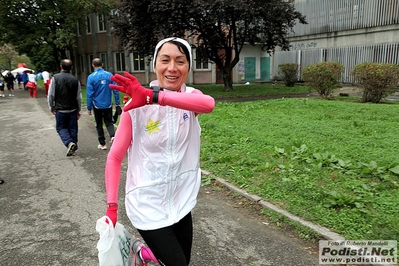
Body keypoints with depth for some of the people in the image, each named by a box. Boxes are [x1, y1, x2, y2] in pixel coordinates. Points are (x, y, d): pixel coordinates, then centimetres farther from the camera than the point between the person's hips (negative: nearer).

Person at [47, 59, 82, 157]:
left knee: (61, 128, 12)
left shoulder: (55, 78, -7)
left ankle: (69, 142, -10)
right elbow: (79, 97, 0)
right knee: (73, 129, 11)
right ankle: (73, 148, 16)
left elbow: (51, 95, -6)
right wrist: (79, 111, 9)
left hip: (60, 109, -2)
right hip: (73, 110, 2)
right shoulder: (75, 80, -3)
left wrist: (51, 107, 9)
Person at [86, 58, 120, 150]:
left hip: (97, 105, -1)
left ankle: (102, 144, 19)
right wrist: (117, 102, 4)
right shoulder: (109, 75, -4)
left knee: (99, 125, 13)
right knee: (109, 122, 15)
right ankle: (112, 136, -11)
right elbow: (115, 90, -4)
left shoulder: (91, 77, -9)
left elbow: (89, 94, -8)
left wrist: (89, 107, -2)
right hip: (108, 104, 1)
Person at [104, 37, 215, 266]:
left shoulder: (191, 97, -6)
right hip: (148, 206, -4)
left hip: (181, 202, 4)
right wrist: (112, 205, -15)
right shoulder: (137, 106, -14)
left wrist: (154, 96, -44)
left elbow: (208, 104, -31)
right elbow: (115, 158, -9)